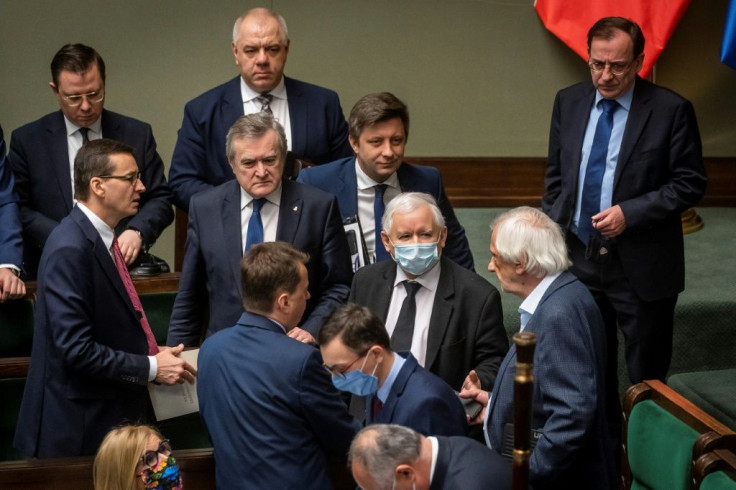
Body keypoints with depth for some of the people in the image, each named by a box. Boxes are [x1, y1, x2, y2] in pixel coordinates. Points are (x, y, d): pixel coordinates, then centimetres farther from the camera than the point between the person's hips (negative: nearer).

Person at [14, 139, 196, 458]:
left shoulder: (100, 238, 9)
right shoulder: (70, 249, -20)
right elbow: (76, 349, -24)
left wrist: (154, 354, 3)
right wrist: (151, 368, -17)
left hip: (111, 413, 9)